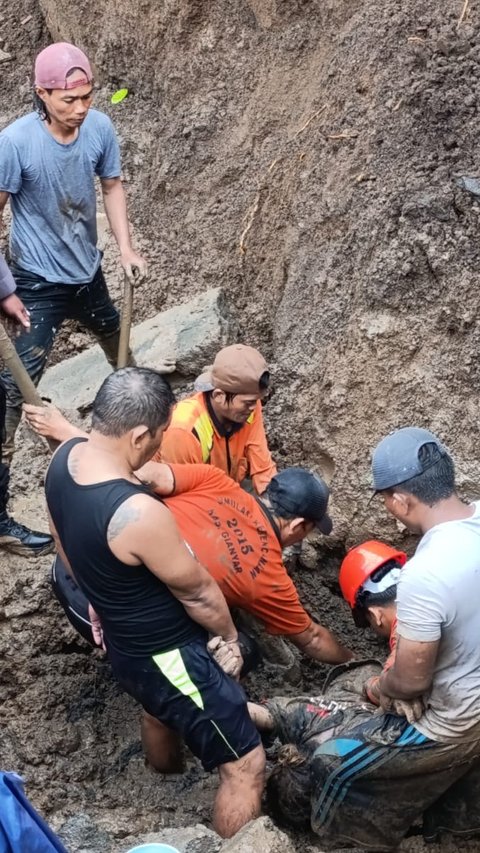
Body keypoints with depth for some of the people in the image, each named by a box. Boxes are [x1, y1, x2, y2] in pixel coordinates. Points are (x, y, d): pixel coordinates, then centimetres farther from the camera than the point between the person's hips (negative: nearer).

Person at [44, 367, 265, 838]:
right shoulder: (139, 513, -38)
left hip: (123, 644, 10)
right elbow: (198, 592, -20)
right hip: (167, 656, -9)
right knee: (246, 765, 5)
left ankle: (167, 768, 68)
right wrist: (230, 637, 0)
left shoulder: (64, 457, -13)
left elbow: (66, 542, 7)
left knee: (161, 709, 40)